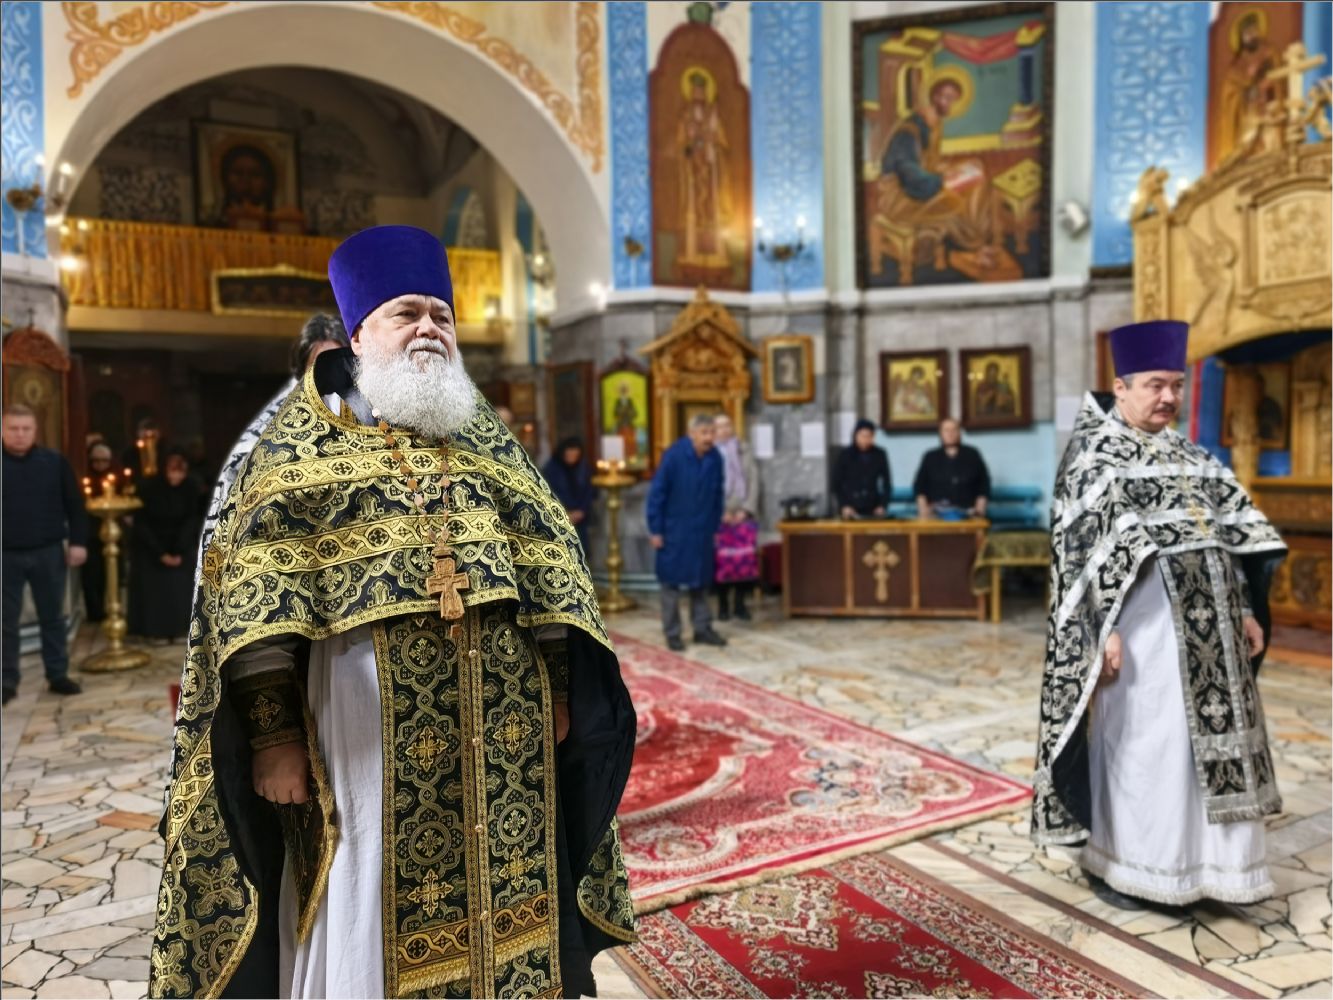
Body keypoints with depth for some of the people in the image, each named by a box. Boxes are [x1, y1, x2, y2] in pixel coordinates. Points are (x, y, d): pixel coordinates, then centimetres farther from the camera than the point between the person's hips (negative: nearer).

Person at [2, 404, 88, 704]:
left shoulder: (55, 462, 1)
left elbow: (74, 504, 3)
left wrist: (78, 542, -4)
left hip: (48, 552, 1)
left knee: (53, 617, 9)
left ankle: (57, 675, 19)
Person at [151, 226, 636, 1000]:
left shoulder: (490, 439, 14)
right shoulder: (303, 441, 4)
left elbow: (549, 567, 10)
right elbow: (258, 597, -5)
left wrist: (558, 689, 2)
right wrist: (273, 728, -12)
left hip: (501, 734, 3)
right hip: (370, 740, -3)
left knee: (500, 908, 14)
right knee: (373, 919, 7)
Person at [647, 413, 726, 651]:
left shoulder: (715, 458, -3)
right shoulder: (673, 456, -15)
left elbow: (717, 494, 7)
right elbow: (656, 493, -12)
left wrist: (715, 527, 9)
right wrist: (655, 530, -12)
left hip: (702, 531, 4)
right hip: (674, 531, -4)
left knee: (701, 579, 12)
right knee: (672, 580, 3)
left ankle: (702, 629, 22)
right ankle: (672, 633, 12)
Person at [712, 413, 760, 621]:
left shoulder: (744, 451, 11)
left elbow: (754, 482, 7)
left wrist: (746, 509, -3)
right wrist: (721, 513, -8)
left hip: (743, 515, 2)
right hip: (718, 517, -2)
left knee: (747, 557, -4)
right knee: (721, 559, -6)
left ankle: (740, 602, 7)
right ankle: (723, 604, 6)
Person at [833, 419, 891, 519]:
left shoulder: (880, 455, 2)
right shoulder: (845, 455, -2)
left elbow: (887, 482, 7)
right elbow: (837, 484, 1)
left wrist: (883, 505, -3)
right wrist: (844, 505, -10)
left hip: (872, 509, 1)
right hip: (849, 510, -1)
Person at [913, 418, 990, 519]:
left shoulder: (972, 455, 13)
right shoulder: (930, 457, 13)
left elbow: (984, 484, 10)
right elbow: (920, 486, 10)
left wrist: (980, 510, -1)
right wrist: (923, 509, -4)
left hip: (966, 514, 0)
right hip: (937, 513, 0)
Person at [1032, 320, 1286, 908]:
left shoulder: (1188, 455, 14)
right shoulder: (1093, 455, -7)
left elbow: (1229, 532, 15)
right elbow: (1083, 546, -14)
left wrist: (1245, 612, 8)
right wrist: (1105, 629, -19)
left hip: (1203, 626, 7)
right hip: (1139, 626, -7)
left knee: (1204, 741, 11)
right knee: (1134, 744, 1)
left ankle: (1184, 862, 26)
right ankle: (1113, 863, 16)